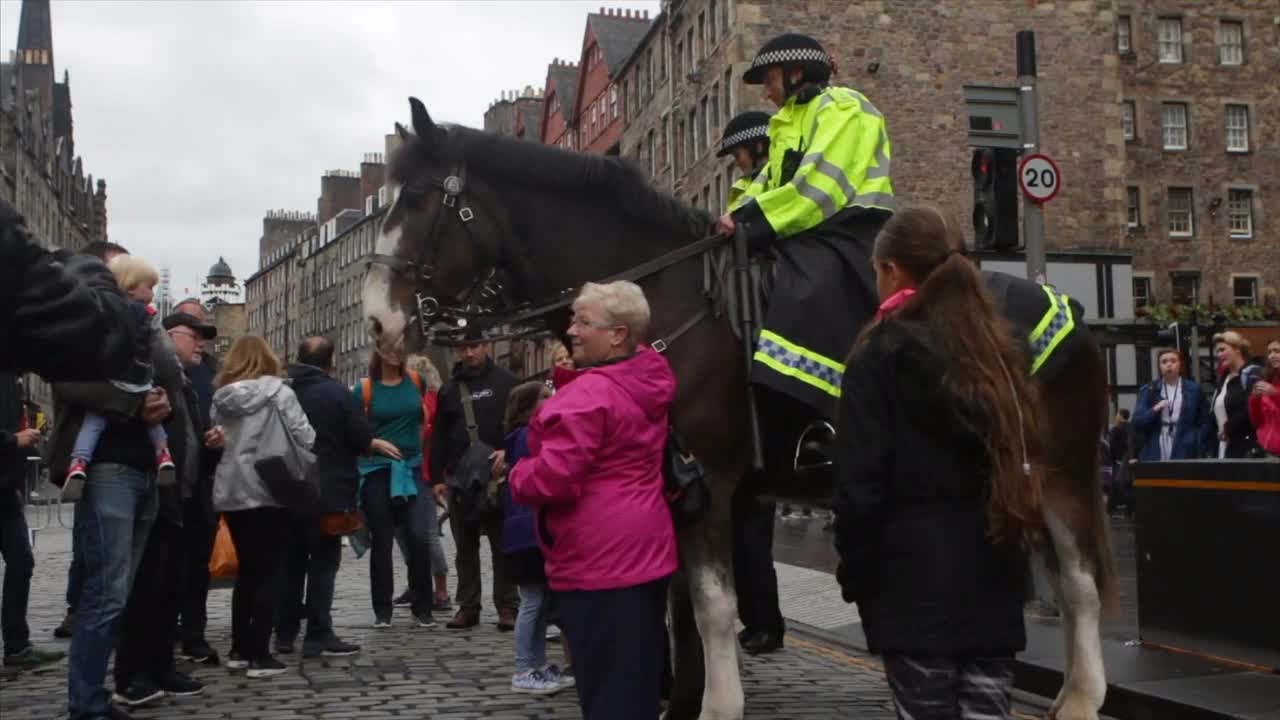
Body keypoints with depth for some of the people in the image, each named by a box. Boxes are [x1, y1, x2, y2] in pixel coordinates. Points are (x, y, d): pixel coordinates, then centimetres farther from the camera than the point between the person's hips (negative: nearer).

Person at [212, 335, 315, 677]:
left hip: (231, 492, 5)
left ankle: (239, 649, 18)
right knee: (269, 572, 1)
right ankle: (259, 655, -2)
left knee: (246, 569, 16)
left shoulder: (221, 397, 6)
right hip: (269, 491, -5)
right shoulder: (279, 392, -6)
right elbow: (304, 437, -8)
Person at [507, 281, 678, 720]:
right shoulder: (650, 380, 7)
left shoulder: (586, 394, -21)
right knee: (640, 677, 19)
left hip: (598, 557, -9)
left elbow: (552, 478, -26)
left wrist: (517, 475, -5)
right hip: (646, 547, 9)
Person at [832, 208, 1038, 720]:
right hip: (994, 567, 6)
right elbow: (1025, 459, 13)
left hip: (914, 571, -5)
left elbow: (861, 480, -12)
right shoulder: (1001, 347, 10)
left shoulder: (881, 352, -8)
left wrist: (854, 569, -4)